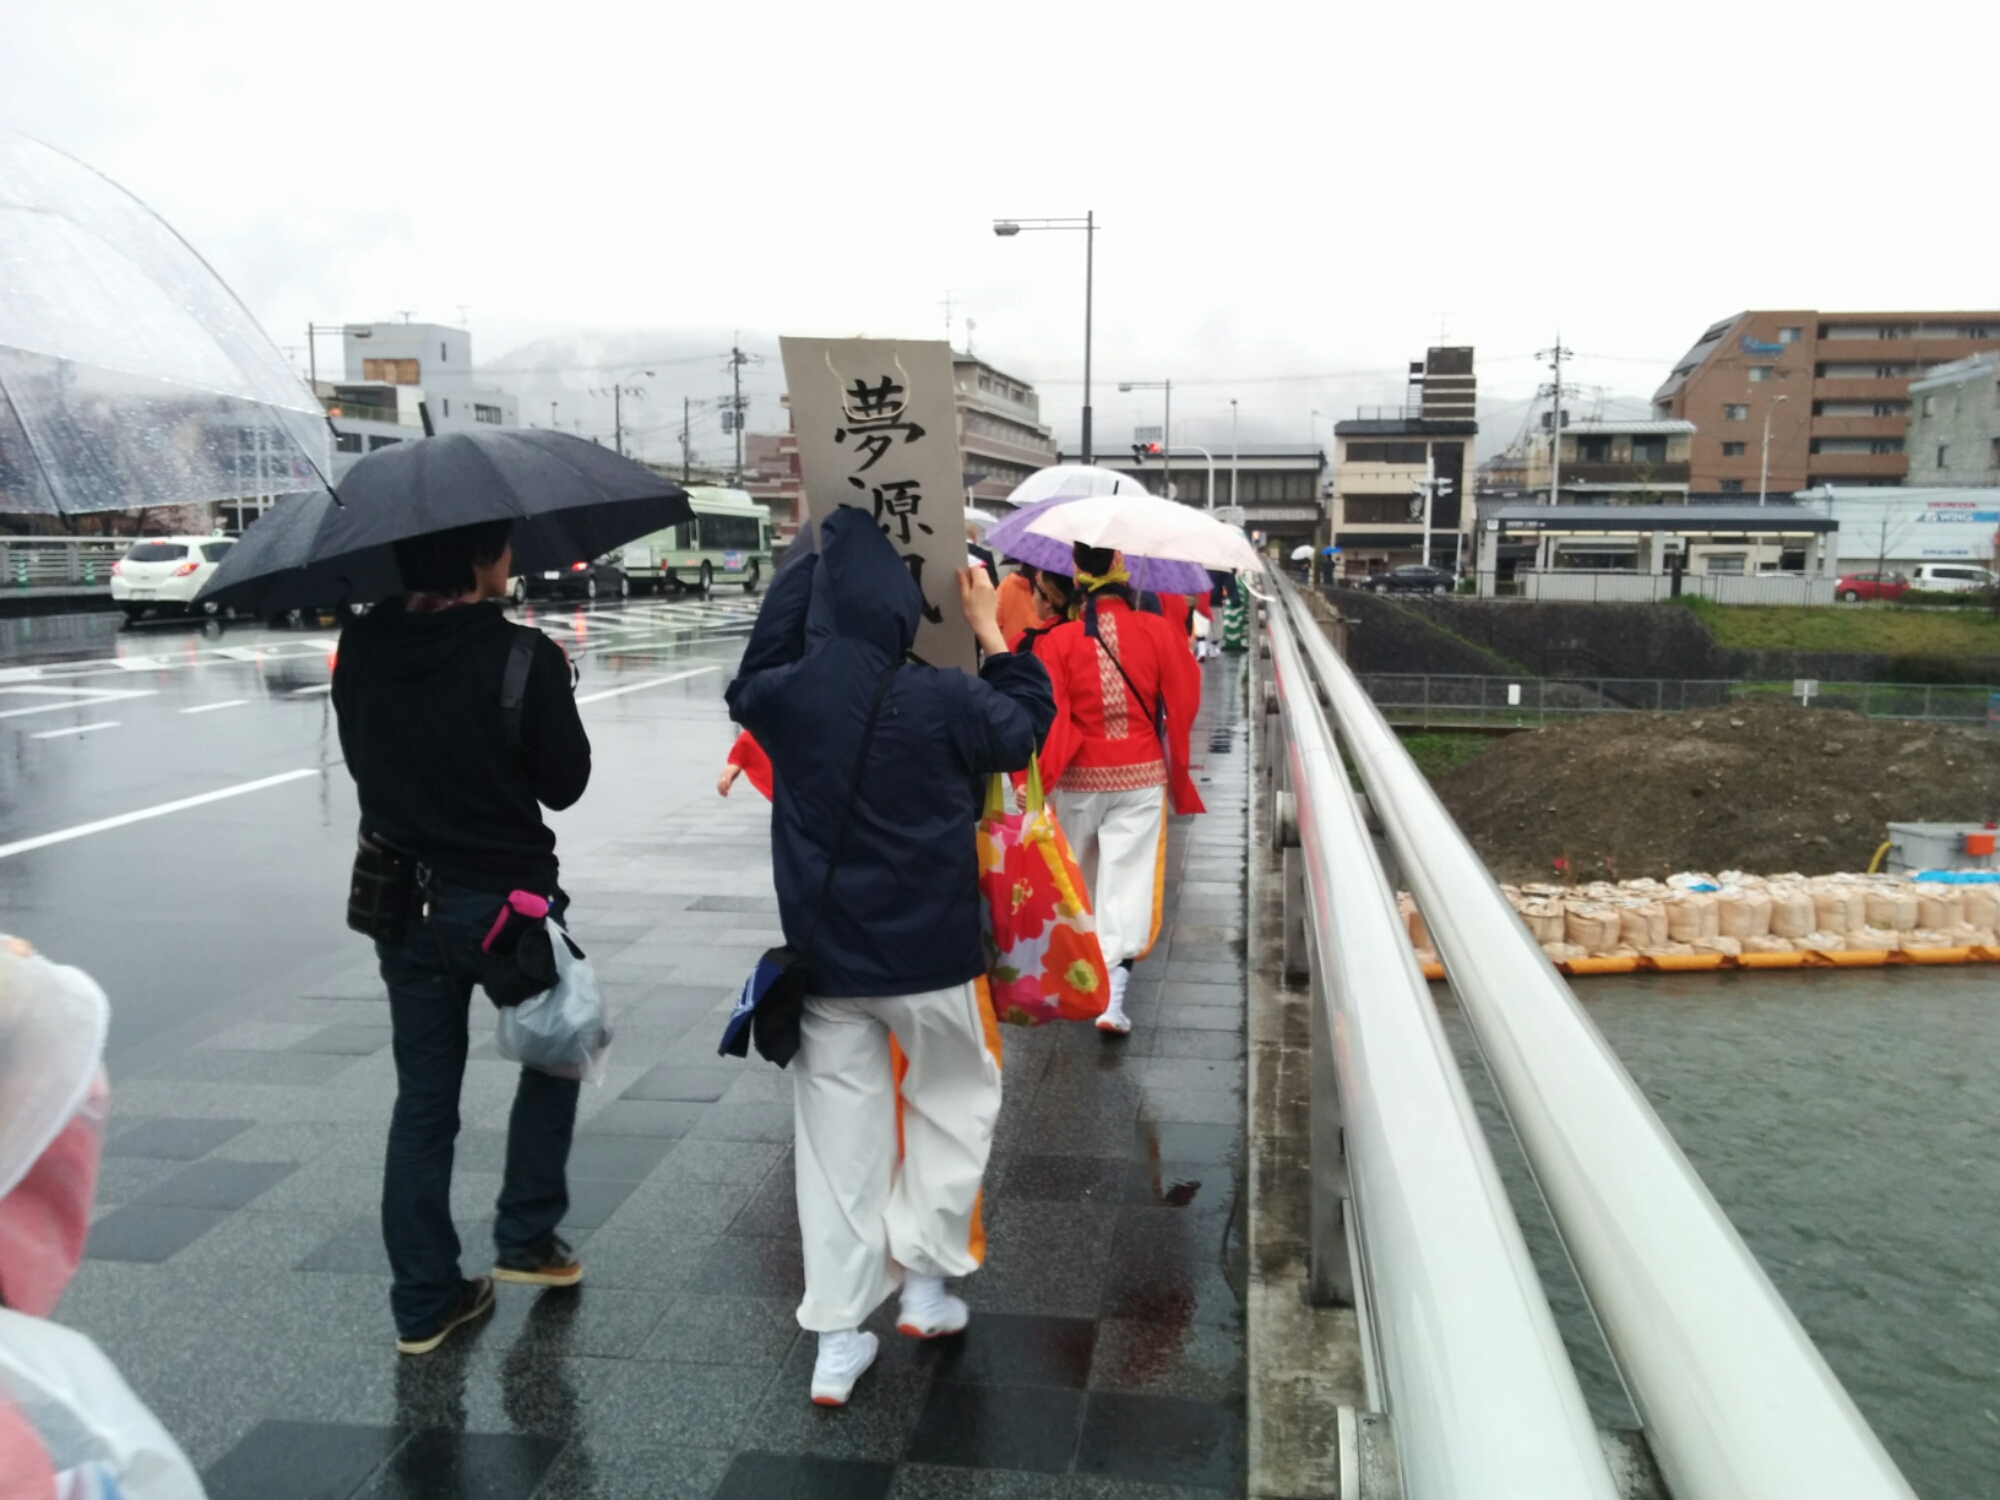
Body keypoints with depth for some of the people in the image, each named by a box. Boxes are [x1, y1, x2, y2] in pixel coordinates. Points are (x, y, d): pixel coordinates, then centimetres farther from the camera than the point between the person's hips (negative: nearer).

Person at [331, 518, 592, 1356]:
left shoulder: (359, 651, -3)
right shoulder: (524, 657, -18)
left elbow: (361, 759, 10)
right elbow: (564, 784, -9)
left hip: (401, 901, 4)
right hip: (506, 899, -4)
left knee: (422, 1100, 13)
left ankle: (425, 1301, 19)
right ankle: (526, 1237, 24)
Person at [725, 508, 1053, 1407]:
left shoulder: (784, 696, -9)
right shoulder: (943, 701, -15)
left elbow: (751, 683, 16)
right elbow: (1027, 727, 3)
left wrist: (809, 566, 15)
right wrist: (990, 632, 9)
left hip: (824, 958, 2)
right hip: (929, 955, -2)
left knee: (838, 1138, 11)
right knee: (954, 1104, 22)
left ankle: (837, 1339, 16)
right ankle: (926, 1283, 22)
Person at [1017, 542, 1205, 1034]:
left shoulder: (1056, 641, -11)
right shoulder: (1157, 631, -8)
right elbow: (1184, 699, 0)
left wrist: (1032, 779, -10)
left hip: (1078, 777, 1)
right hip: (1141, 776, 0)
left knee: (1074, 879, 21)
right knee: (1129, 881, -1)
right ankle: (1112, 997, -11)